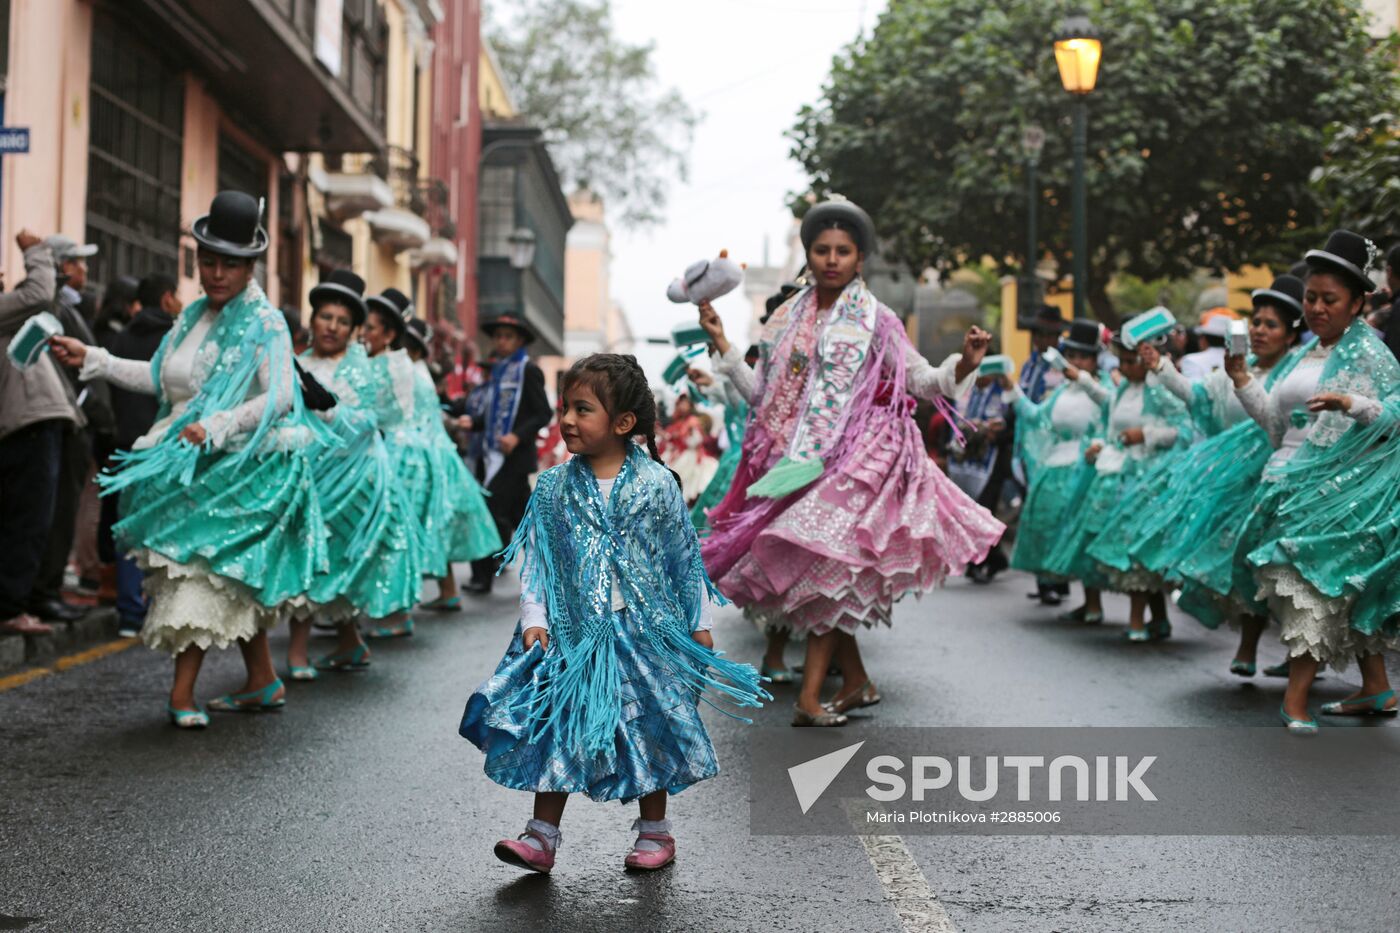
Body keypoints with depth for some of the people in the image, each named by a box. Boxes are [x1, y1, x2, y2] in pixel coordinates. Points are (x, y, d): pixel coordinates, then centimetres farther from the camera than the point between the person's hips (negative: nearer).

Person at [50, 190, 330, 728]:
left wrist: (215, 428, -27)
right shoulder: (193, 317, 13)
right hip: (185, 467, 7)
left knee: (203, 568, -11)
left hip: (237, 469, -7)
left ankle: (182, 694, -7)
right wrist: (92, 360, 15)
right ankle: (263, 683, 22)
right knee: (232, 580, 12)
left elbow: (278, 397, -20)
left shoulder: (264, 322, -11)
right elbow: (158, 378, 20)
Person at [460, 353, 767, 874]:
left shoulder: (656, 485, -5)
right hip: (572, 635, 1)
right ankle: (542, 836, 10)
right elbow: (533, 559, 1)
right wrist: (534, 619, -10)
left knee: (649, 730, 8)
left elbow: (685, 557, 2)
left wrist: (699, 624, 4)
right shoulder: (553, 488, -1)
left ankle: (655, 830, 24)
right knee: (556, 727, 1)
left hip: (645, 632, -1)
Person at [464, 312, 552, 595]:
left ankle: (484, 575, -6)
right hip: (493, 453, 8)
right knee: (520, 515, 12)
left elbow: (544, 413, -11)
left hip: (515, 455, -8)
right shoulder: (498, 371, 17)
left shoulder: (528, 371, -6)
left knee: (495, 511, -11)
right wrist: (472, 423, 1)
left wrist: (518, 436, -24)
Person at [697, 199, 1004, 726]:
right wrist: (721, 344, 9)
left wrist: (965, 364, -13)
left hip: (858, 457, -4)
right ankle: (857, 682, 20)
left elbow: (921, 380, 5)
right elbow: (760, 393, 14)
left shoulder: (875, 321, 2)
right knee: (812, 575, 5)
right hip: (798, 460, 5)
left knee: (826, 563, -17)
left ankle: (810, 696, -16)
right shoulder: (787, 320, 12)